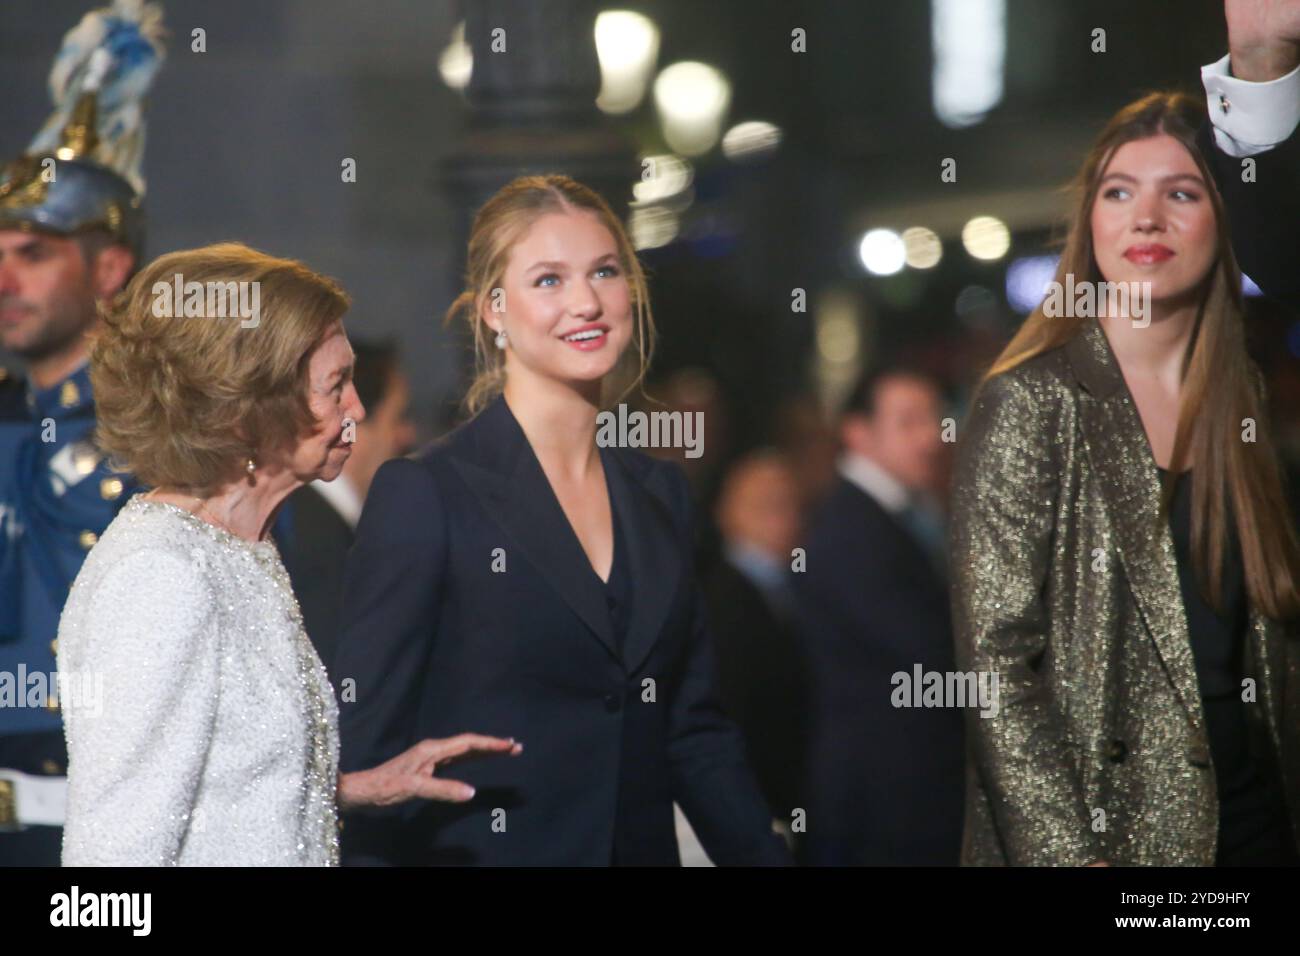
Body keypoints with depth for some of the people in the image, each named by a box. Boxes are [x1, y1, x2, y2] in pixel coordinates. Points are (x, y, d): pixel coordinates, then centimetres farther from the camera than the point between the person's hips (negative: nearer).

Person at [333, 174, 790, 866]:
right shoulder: (423, 493, -10)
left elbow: (694, 729, 13)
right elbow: (368, 750, -12)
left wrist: (764, 855, 3)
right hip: (477, 851, -6)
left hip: (642, 846, 6)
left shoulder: (658, 492, 10)